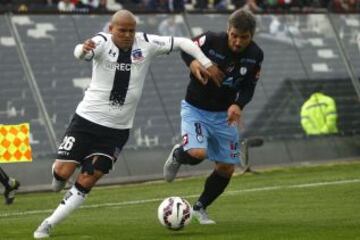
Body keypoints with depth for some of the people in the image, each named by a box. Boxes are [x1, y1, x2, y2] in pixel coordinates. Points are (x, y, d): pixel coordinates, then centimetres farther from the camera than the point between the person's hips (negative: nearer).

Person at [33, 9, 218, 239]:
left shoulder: (146, 43, -5)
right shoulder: (102, 43, -14)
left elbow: (183, 42, -1)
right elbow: (80, 54, -36)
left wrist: (206, 63, -11)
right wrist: (83, 49, -60)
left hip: (118, 129, 2)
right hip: (88, 118, -2)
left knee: (86, 182, -4)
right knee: (62, 171, -7)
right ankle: (59, 180, 31)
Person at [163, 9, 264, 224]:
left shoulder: (255, 55, -11)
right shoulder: (212, 40, -22)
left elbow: (249, 87, -1)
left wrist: (238, 105, -22)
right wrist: (192, 62, -26)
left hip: (224, 114, 4)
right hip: (196, 108, -4)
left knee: (227, 168, 4)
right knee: (197, 153, -28)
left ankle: (200, 208, 28)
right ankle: (177, 155, 11)